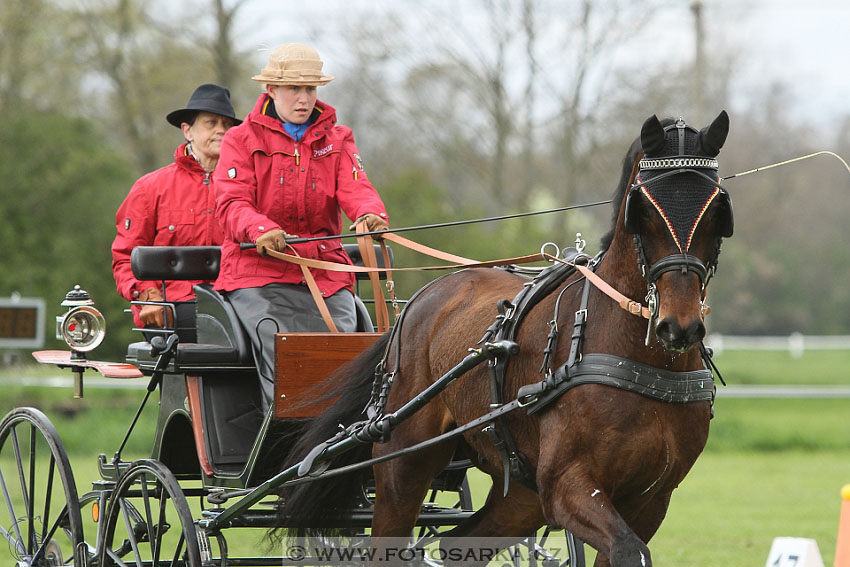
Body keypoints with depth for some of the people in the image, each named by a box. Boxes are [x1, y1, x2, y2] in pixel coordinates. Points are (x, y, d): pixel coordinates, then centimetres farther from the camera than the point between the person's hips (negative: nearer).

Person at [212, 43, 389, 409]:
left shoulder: (337, 139, 17)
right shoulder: (242, 140, 8)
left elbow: (355, 189, 0)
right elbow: (231, 201, -6)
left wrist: (370, 215, -26)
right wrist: (261, 230, -29)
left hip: (325, 274, 3)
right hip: (259, 274, -3)